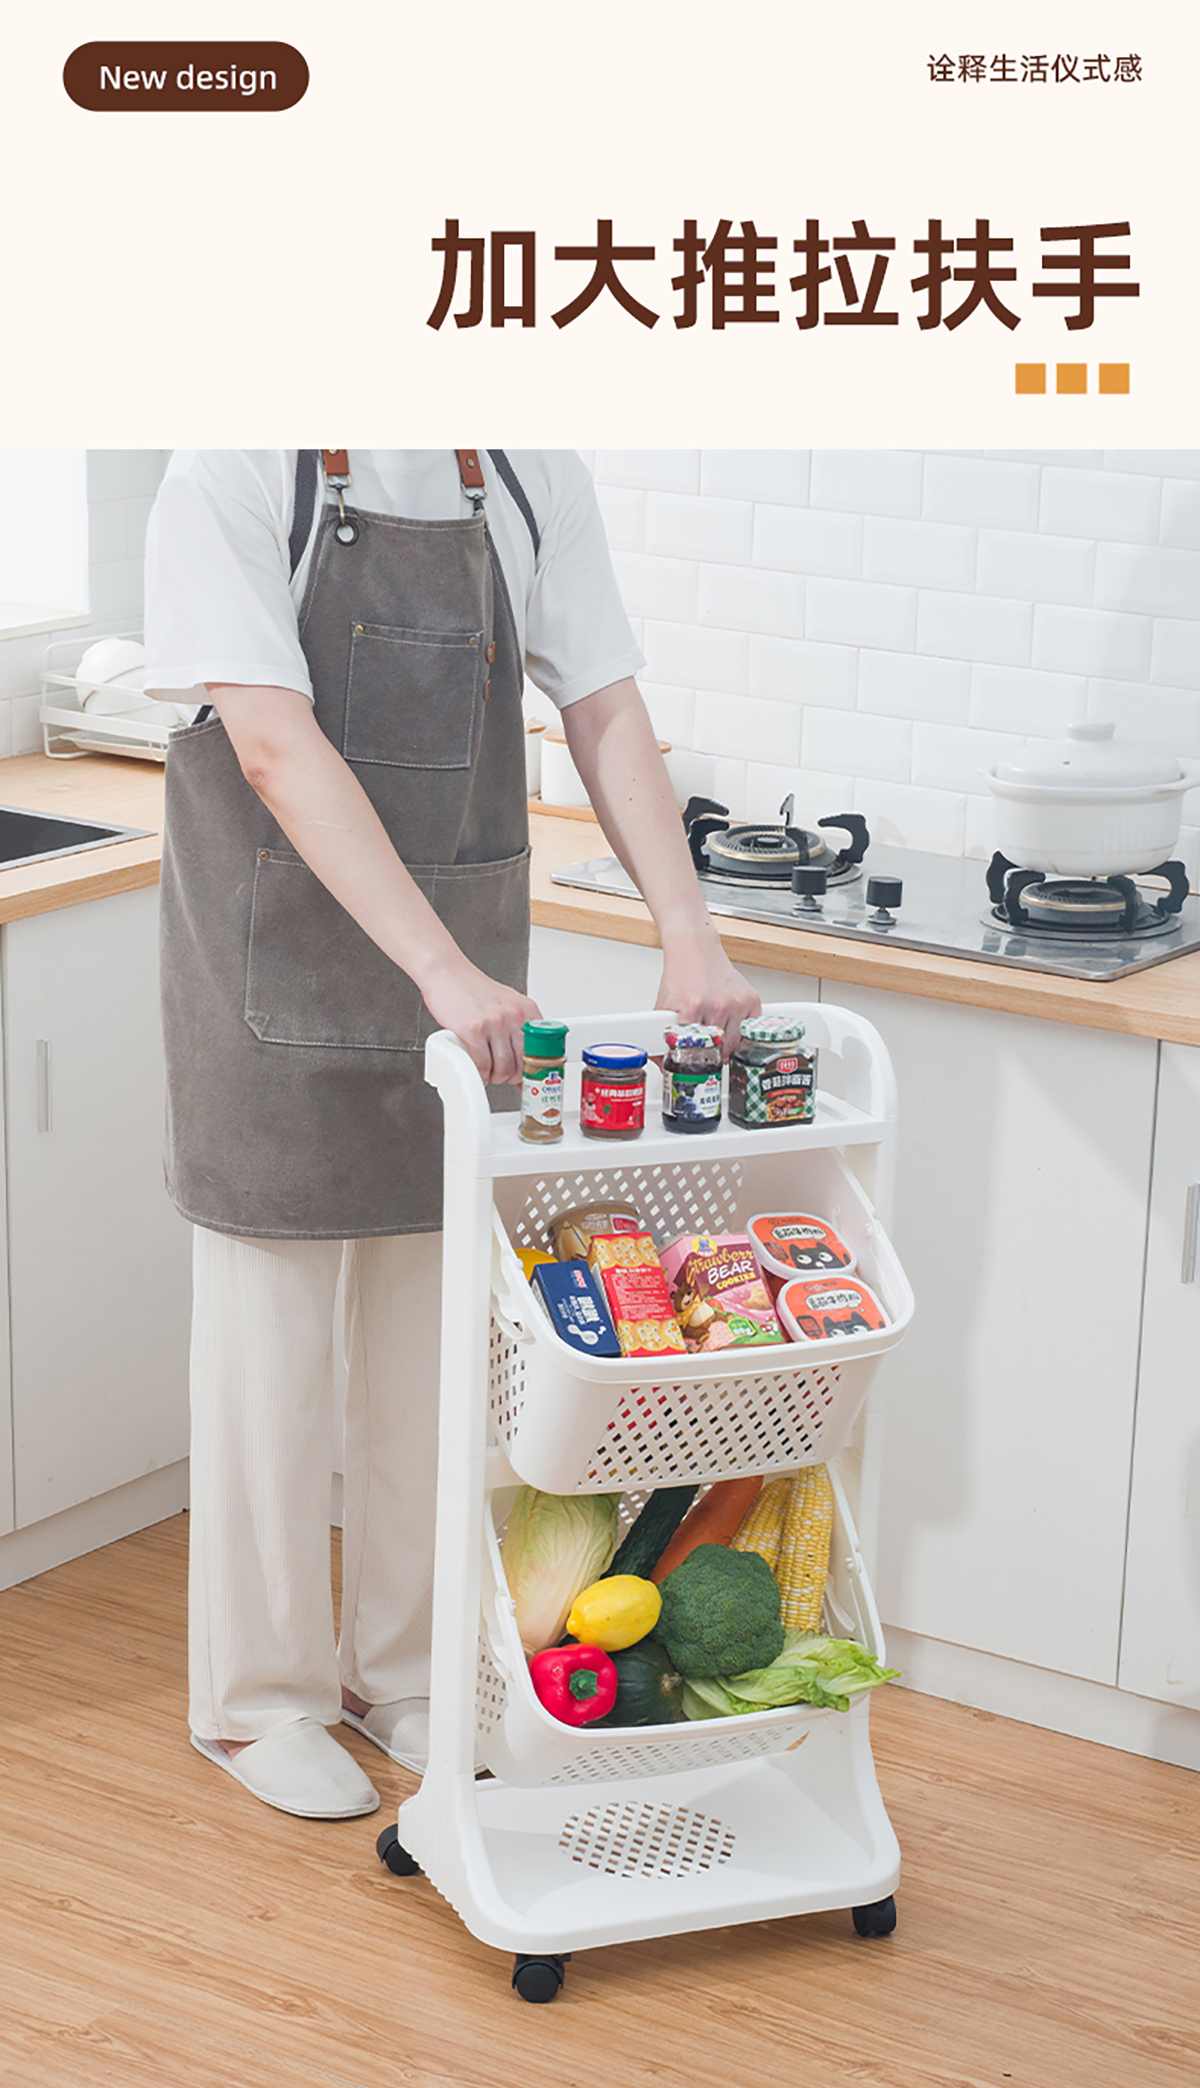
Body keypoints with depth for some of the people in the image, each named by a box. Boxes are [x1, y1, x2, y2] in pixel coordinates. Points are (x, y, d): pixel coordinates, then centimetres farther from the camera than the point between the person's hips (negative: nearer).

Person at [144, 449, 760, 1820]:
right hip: (280, 961, -5)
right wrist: (441, 968, -32)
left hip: (463, 973, 5)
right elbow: (274, 745, -23)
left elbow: (604, 714, 0)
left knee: (433, 1338, 14)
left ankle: (402, 1671, 30)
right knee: (270, 1344, 6)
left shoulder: (529, 474, 1)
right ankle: (259, 1700, 22)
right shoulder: (238, 472, -15)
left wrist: (687, 934, -14)